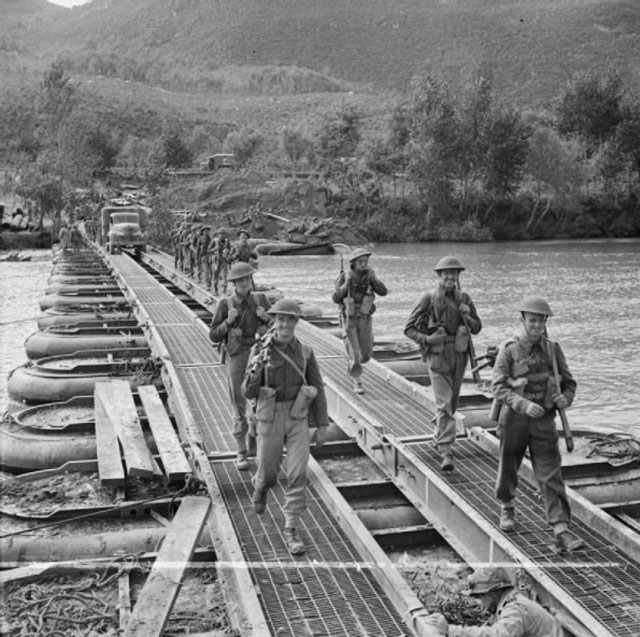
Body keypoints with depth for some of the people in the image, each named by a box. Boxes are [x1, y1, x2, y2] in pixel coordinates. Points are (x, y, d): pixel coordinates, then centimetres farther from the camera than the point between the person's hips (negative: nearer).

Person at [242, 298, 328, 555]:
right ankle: (260, 486, 51)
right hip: (270, 419, 0)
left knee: (298, 474, -10)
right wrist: (256, 371, -34)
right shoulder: (259, 351, -8)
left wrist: (322, 426, 0)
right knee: (269, 473, 13)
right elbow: (249, 392, -12)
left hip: (298, 420, 1)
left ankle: (291, 532, 1)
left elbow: (317, 389, 2)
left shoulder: (305, 352, -2)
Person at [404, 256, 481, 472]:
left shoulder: (464, 298, 5)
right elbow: (409, 328, -4)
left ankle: (439, 436, 43)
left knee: (452, 402, 18)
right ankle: (446, 453, -14)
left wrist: (468, 317, -9)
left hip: (459, 356, 5)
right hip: (438, 357, -5)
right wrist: (427, 339, -19)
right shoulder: (429, 299, -7)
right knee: (444, 405, -12)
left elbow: (477, 327, 12)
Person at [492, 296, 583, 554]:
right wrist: (524, 404, -27)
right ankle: (507, 508, 41)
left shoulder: (552, 349, 2)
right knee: (508, 468, 15)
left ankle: (561, 530, -5)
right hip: (514, 419, -1)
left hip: (544, 420, 2)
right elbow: (498, 387, -14)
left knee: (551, 475, -4)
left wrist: (565, 398, -11)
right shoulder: (508, 349, -8)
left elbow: (568, 382, 12)